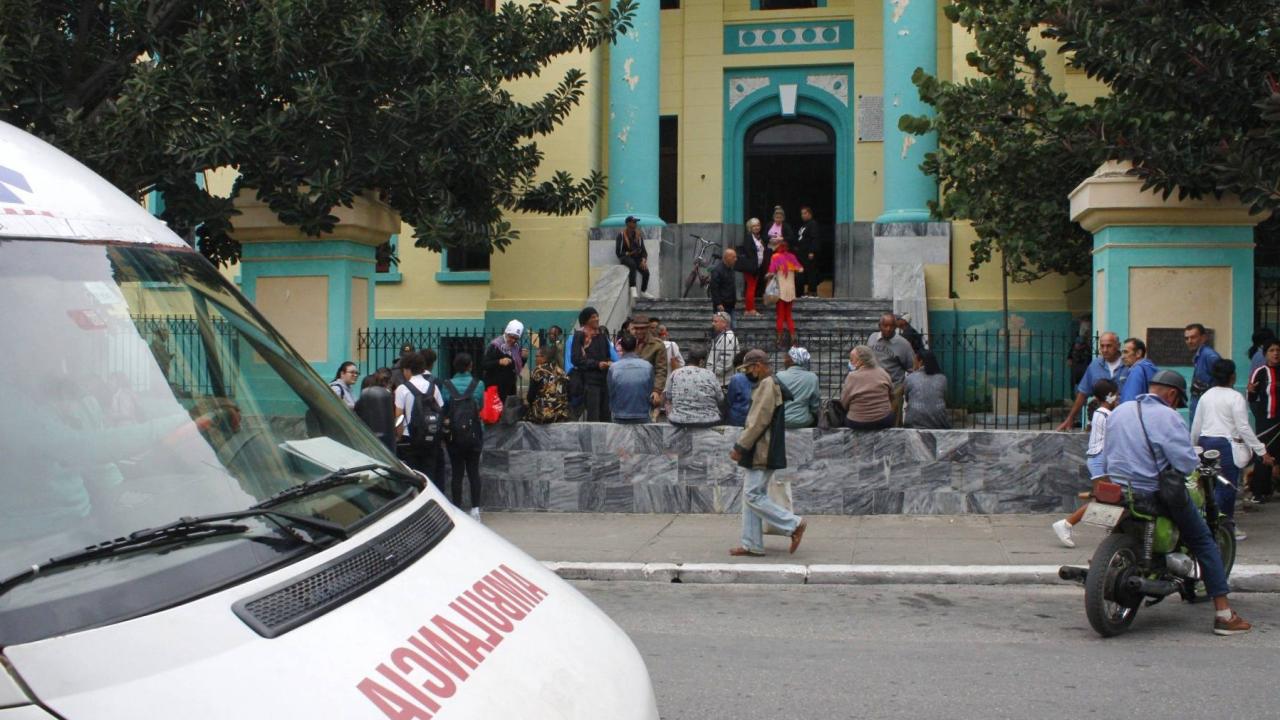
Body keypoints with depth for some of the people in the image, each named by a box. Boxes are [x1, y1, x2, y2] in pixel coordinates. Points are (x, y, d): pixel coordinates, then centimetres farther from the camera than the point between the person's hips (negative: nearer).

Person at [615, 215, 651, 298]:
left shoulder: (639, 235, 8)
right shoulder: (621, 235, -7)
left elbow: (643, 251, 8)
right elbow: (618, 252, -8)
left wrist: (643, 260, -11)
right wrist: (629, 253, -18)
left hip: (637, 258, 4)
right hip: (625, 257, -4)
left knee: (646, 272, -21)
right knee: (633, 264, -39)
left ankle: (643, 291, 5)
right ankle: (633, 289, -43)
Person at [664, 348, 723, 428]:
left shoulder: (675, 374, 1)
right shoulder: (710, 375, -3)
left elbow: (668, 397, 8)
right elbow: (721, 399, 2)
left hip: (678, 421, 2)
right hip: (708, 422, -2)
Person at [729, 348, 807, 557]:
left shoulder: (767, 386, -15)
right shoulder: (766, 385, 18)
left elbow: (759, 422, -20)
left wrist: (740, 447, -16)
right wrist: (742, 446, 19)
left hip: (762, 453, -10)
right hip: (759, 453, 10)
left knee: (753, 495, -10)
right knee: (750, 495, 11)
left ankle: (794, 524, -6)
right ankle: (752, 545, 14)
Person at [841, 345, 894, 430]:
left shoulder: (852, 376, -13)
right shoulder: (882, 372, -2)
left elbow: (844, 403, -6)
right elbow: (891, 396, 9)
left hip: (858, 424, -3)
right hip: (884, 422, 3)